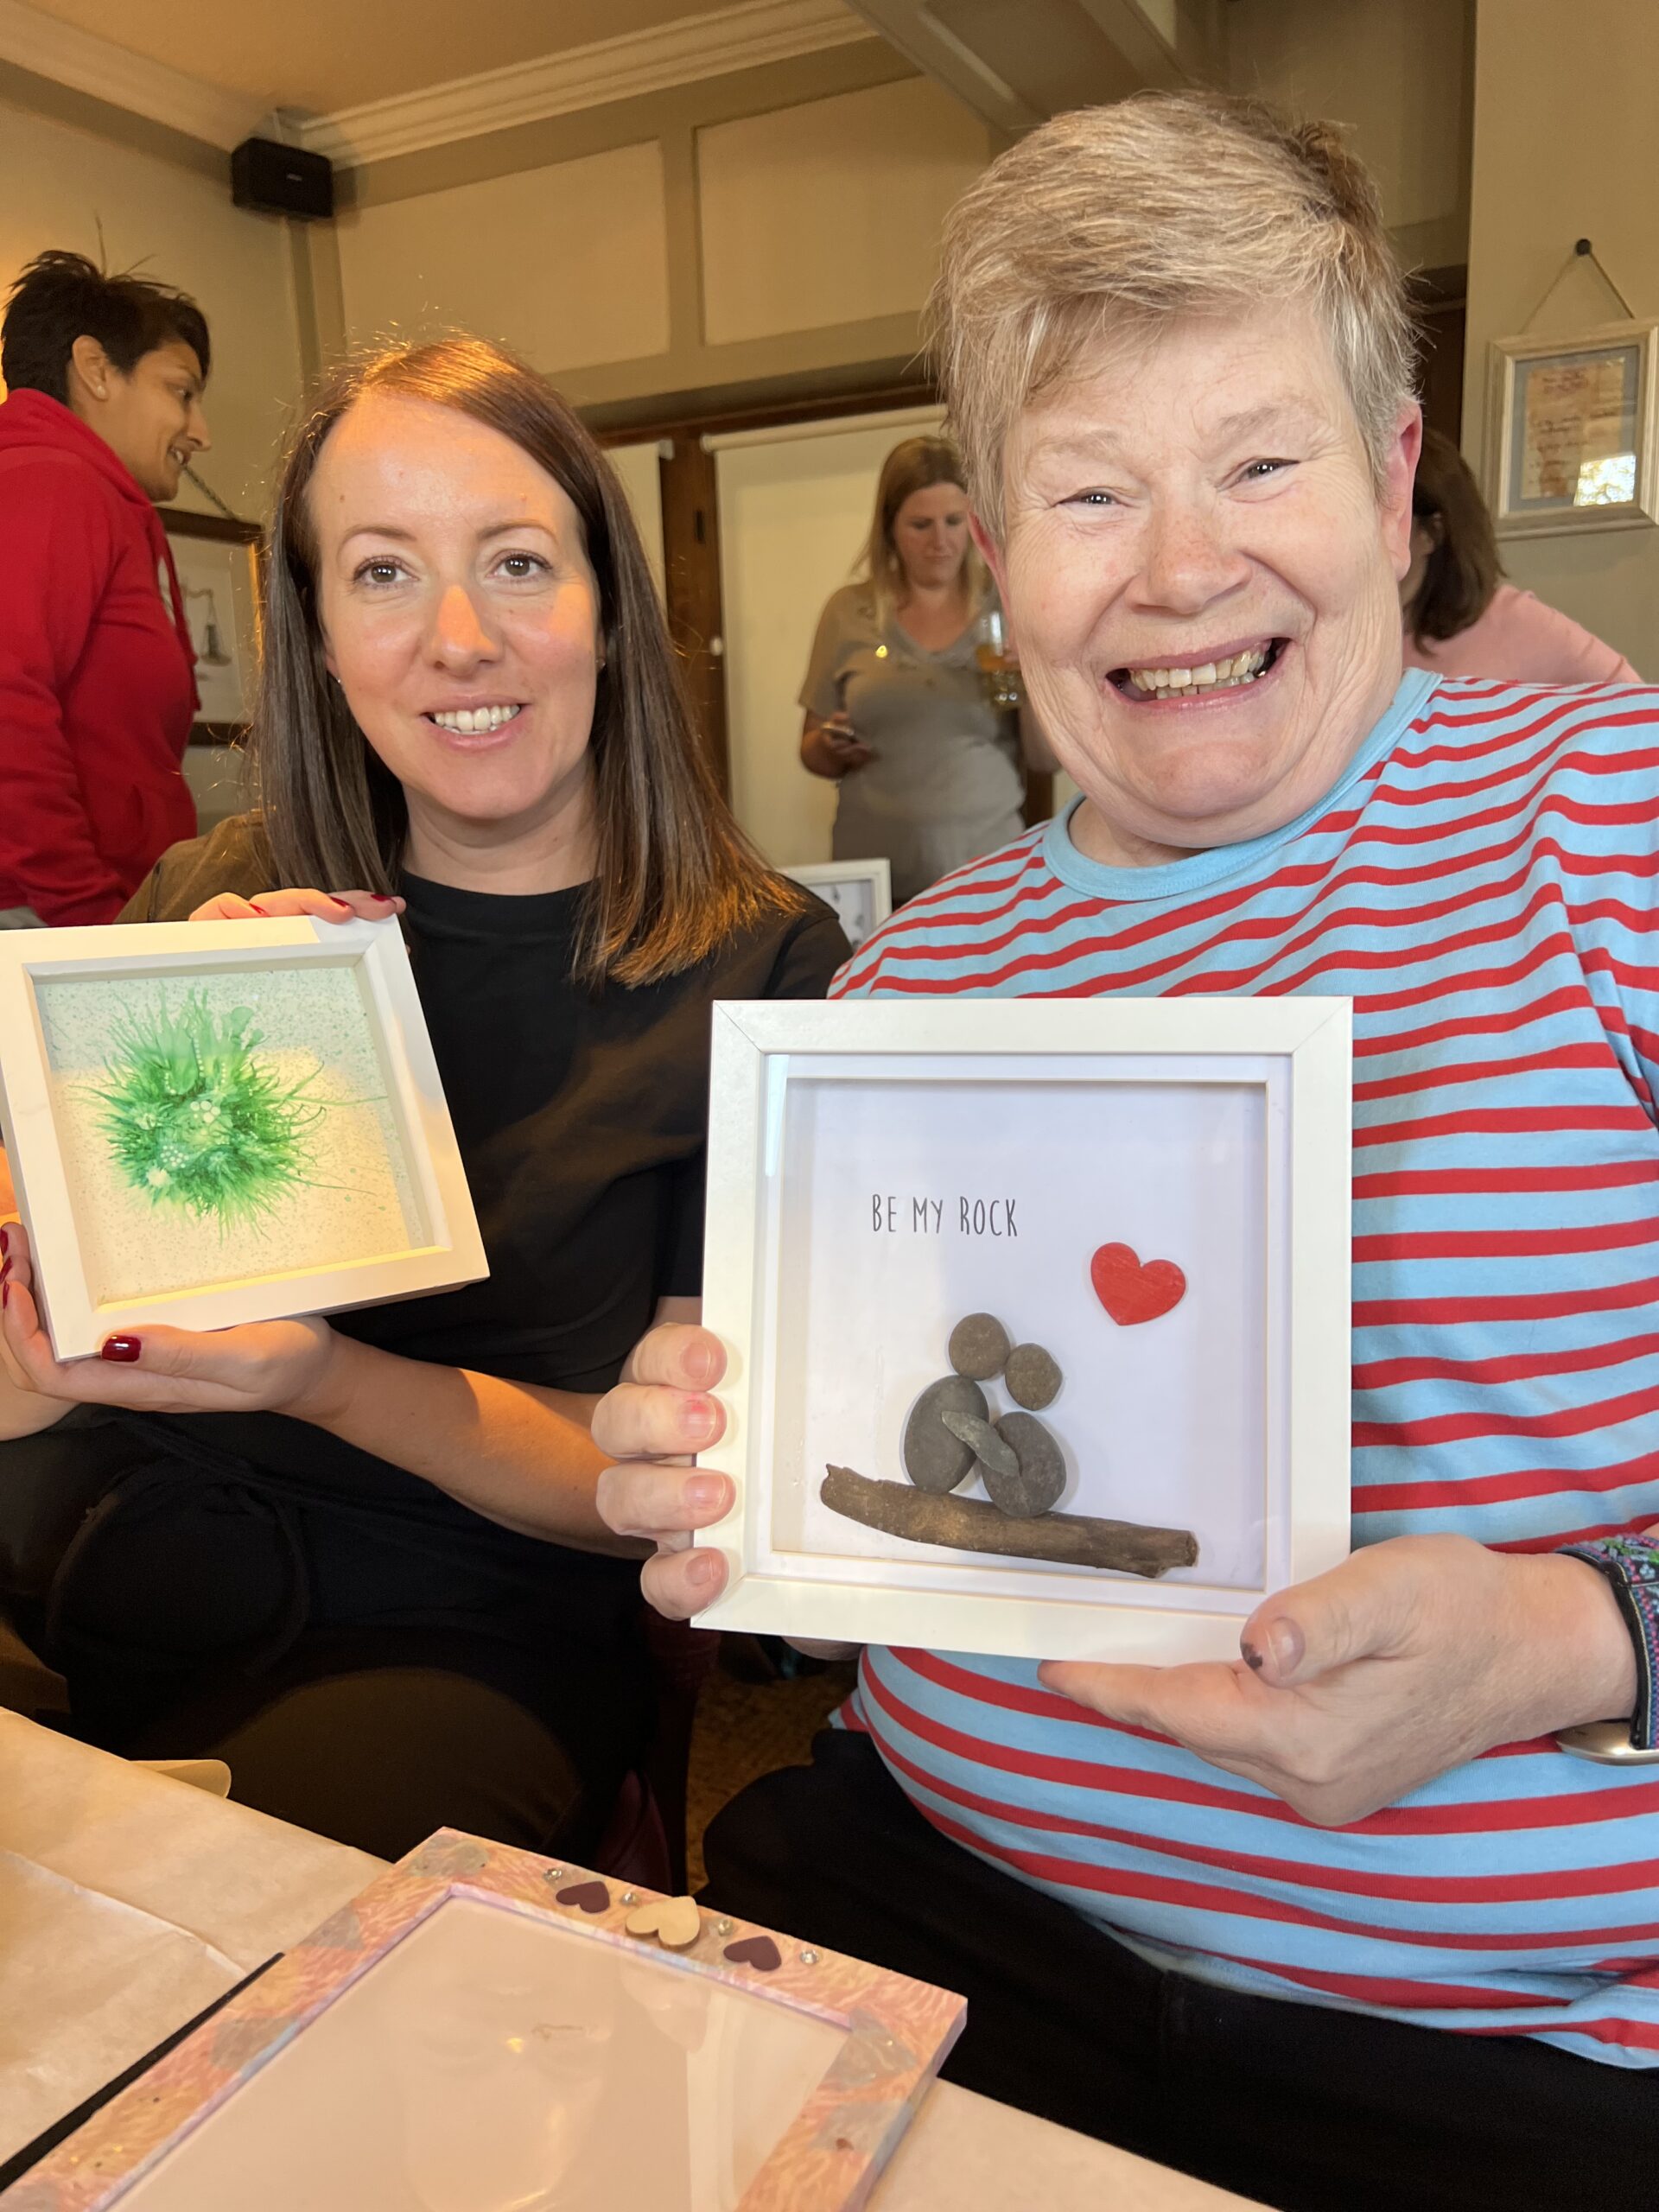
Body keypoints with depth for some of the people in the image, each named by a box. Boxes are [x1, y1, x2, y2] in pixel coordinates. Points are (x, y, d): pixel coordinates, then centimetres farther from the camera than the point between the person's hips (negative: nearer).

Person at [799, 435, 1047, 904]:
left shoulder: (1006, 613, 2)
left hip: (986, 868, 0)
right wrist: (833, 749, -10)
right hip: (874, 873, 0)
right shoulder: (850, 612, 3)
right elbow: (812, 753, 10)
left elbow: (1046, 756, 3)